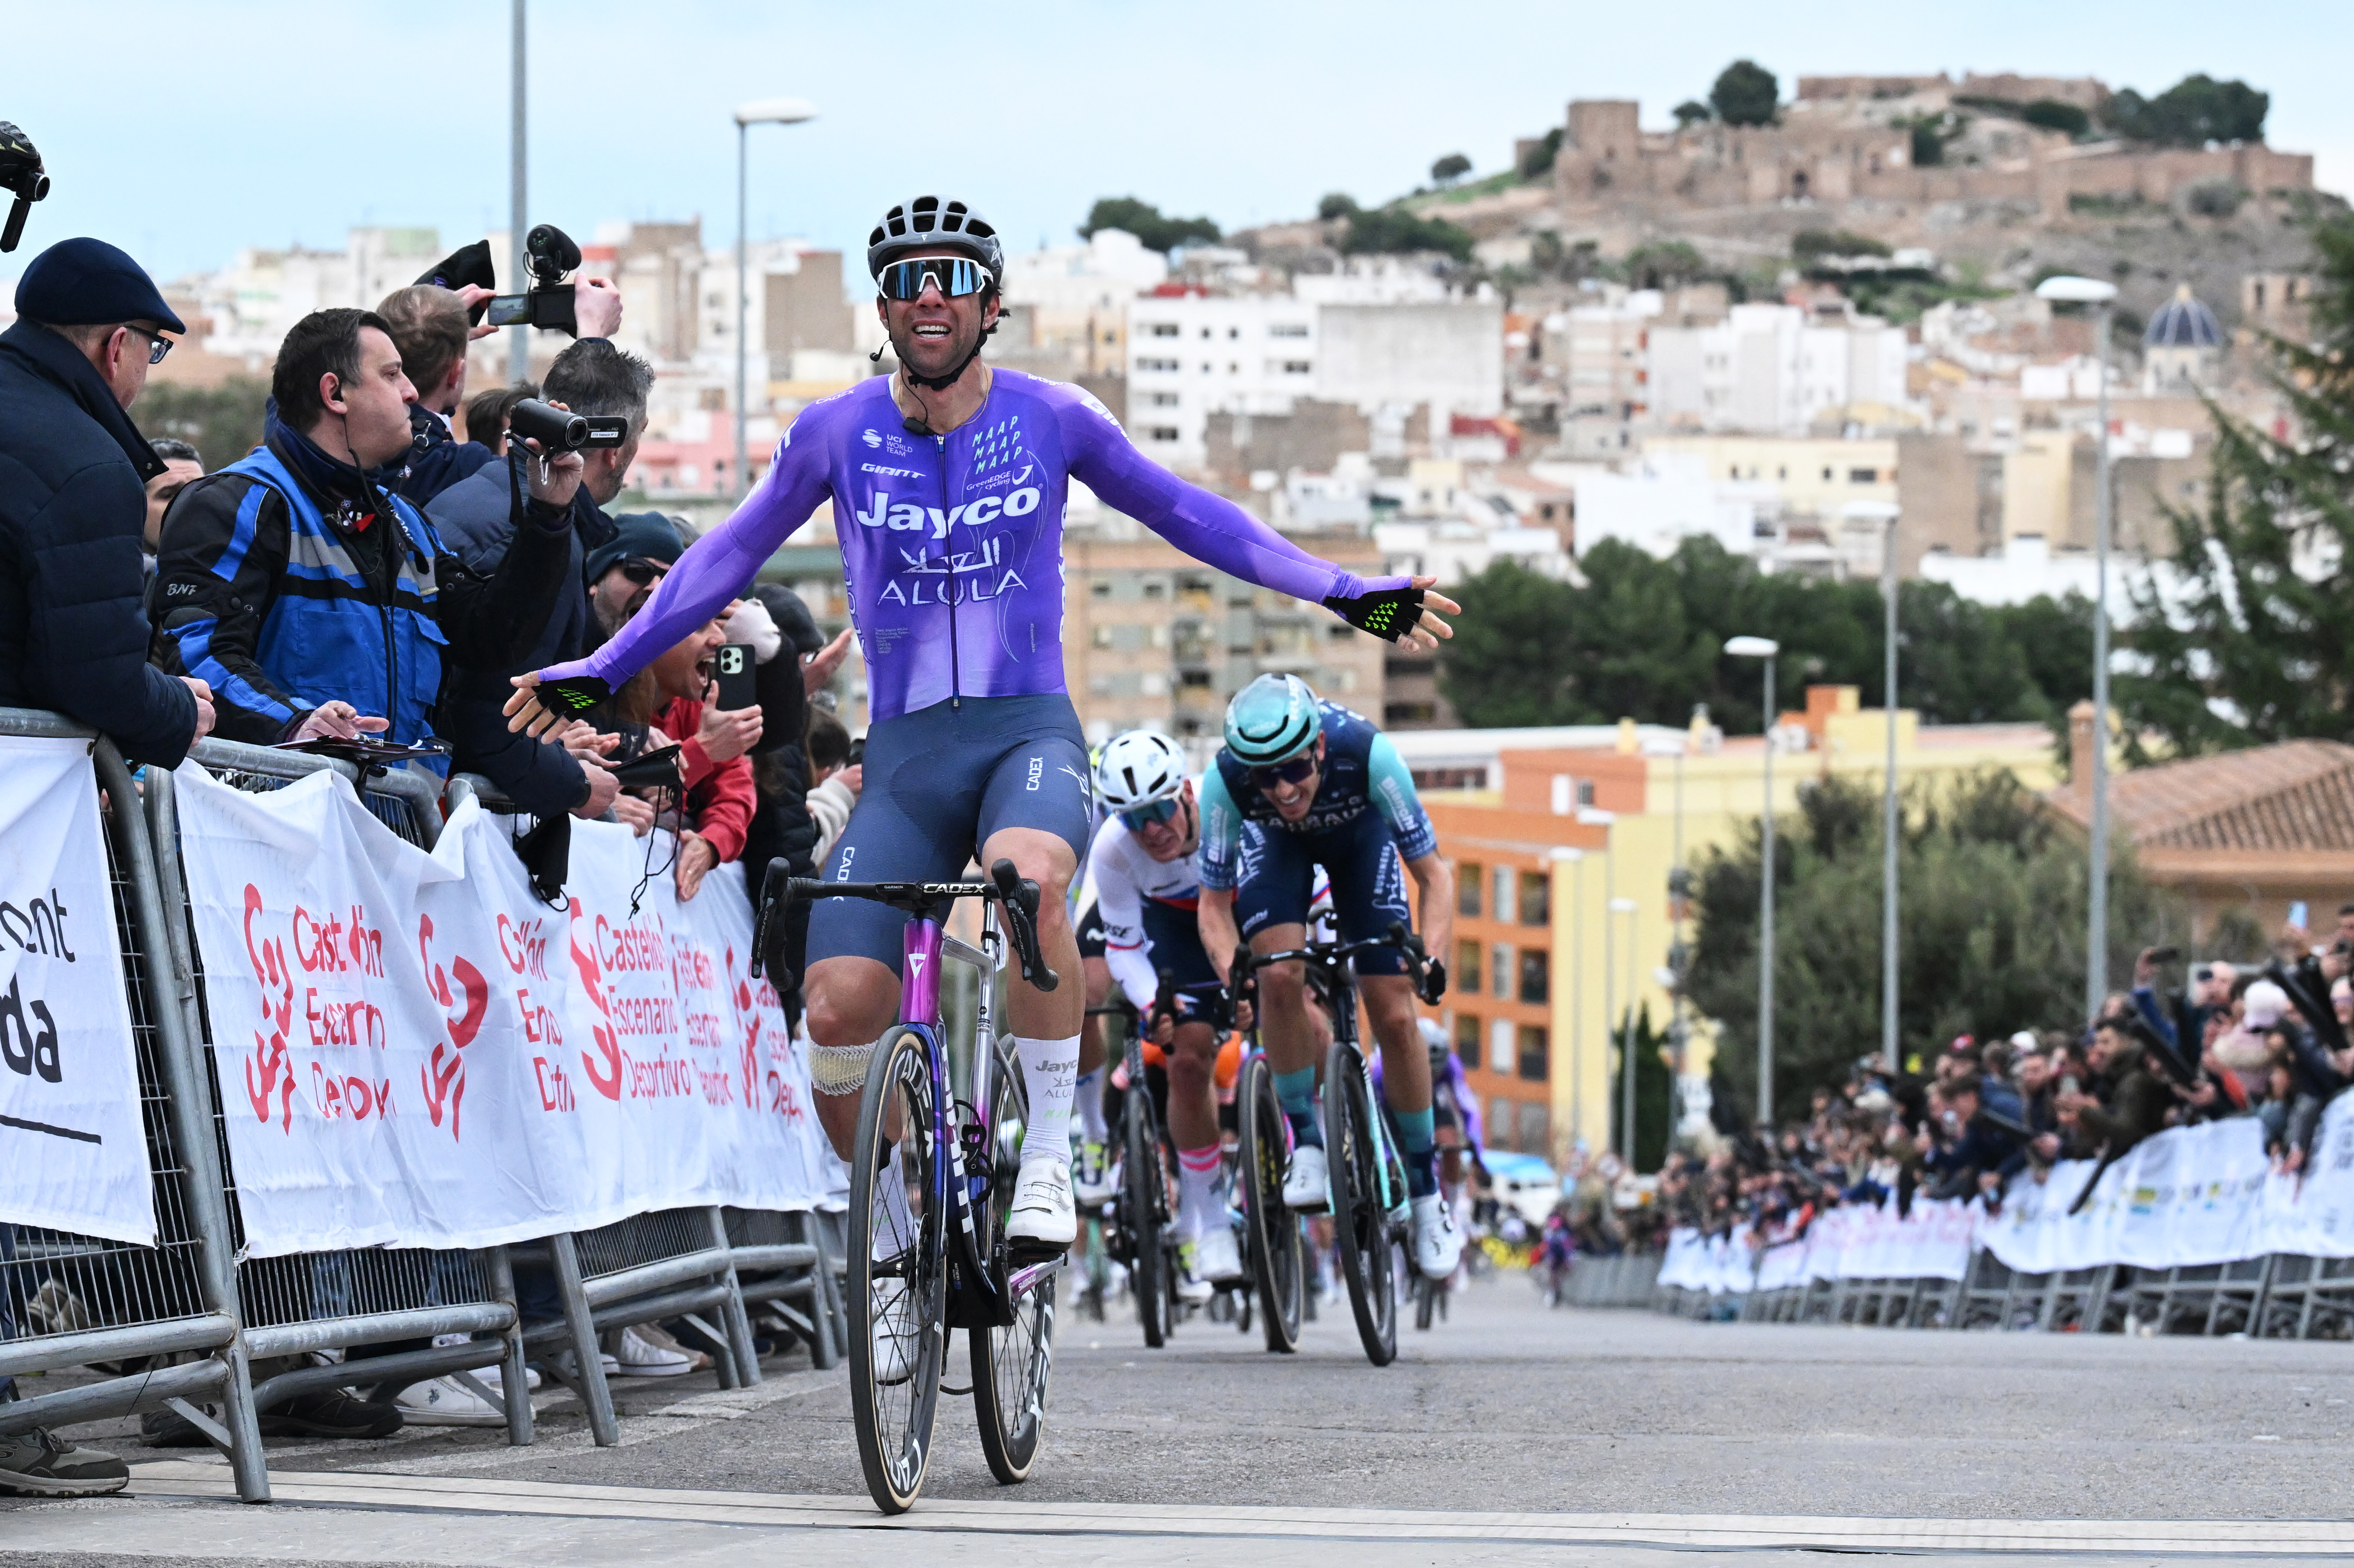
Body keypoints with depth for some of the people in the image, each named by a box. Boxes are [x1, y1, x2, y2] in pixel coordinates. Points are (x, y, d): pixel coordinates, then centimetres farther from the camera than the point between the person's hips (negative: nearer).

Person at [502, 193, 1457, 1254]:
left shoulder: (1051, 418, 2)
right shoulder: (837, 432, 3)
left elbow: (1185, 516, 11)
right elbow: (729, 558, 13)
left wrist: (1347, 596, 6)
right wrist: (600, 672, 11)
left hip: (1029, 730, -2)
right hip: (906, 750, 2)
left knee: (1028, 882, -38)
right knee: (837, 1009, -16)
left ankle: (1045, 1165, -23)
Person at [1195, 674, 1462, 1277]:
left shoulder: (1367, 755, -40)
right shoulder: (1226, 781, -37)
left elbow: (1435, 875, -30)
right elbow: (1214, 902, -23)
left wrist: (1431, 958, -45)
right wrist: (1233, 979, -39)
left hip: (1358, 835, 0)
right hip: (1273, 843, 0)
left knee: (1394, 1016, -7)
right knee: (1280, 976, -27)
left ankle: (1426, 1191, 8)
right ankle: (1306, 1140, -8)